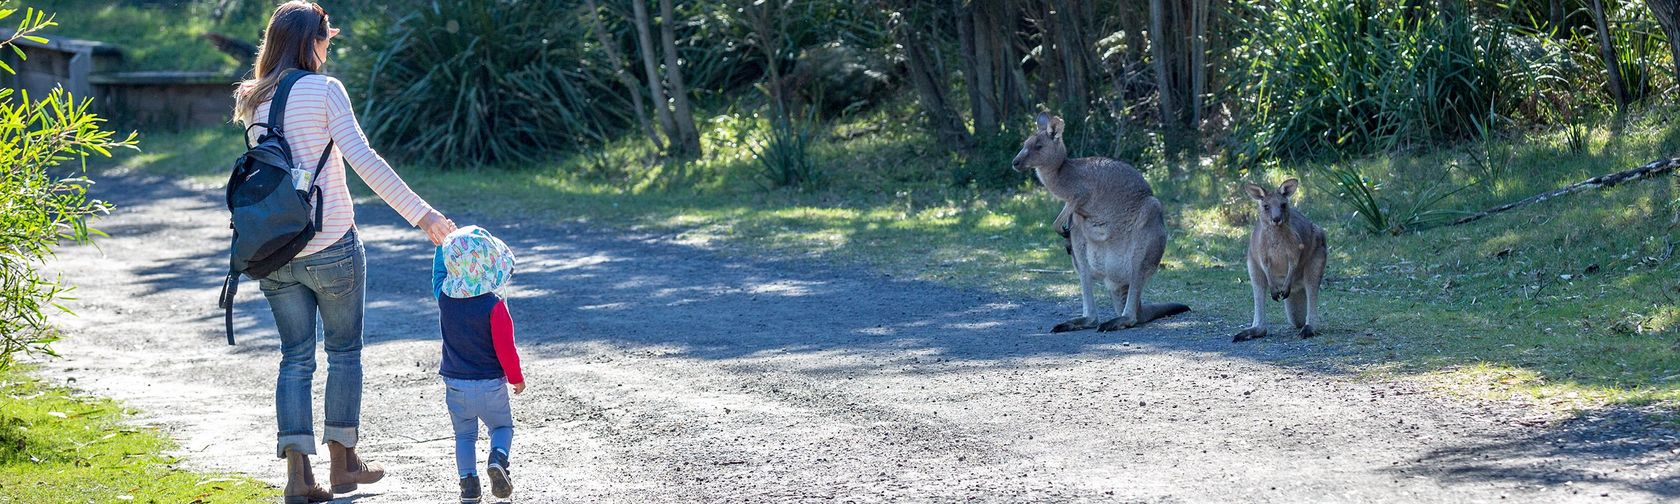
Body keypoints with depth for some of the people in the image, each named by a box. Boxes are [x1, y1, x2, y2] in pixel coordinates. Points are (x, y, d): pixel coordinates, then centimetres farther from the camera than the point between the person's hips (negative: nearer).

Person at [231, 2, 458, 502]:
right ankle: (344, 462, 19)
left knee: (295, 358, 9)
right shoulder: (323, 89, -9)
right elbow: (363, 159, -18)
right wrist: (422, 215, -17)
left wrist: (312, 47, 30)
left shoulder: (252, 101, 7)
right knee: (344, 351, 12)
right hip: (331, 246, -5)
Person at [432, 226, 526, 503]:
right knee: (502, 426, 16)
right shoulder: (494, 305, -19)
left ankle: (468, 481, 2)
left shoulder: (444, 296, -7)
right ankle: (497, 458, -12)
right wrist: (516, 377, -2)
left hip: (455, 383, 3)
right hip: (491, 384, -3)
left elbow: (438, 272, 16)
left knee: (464, 434, 15)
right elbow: (505, 348, -16)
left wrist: (443, 242, 26)